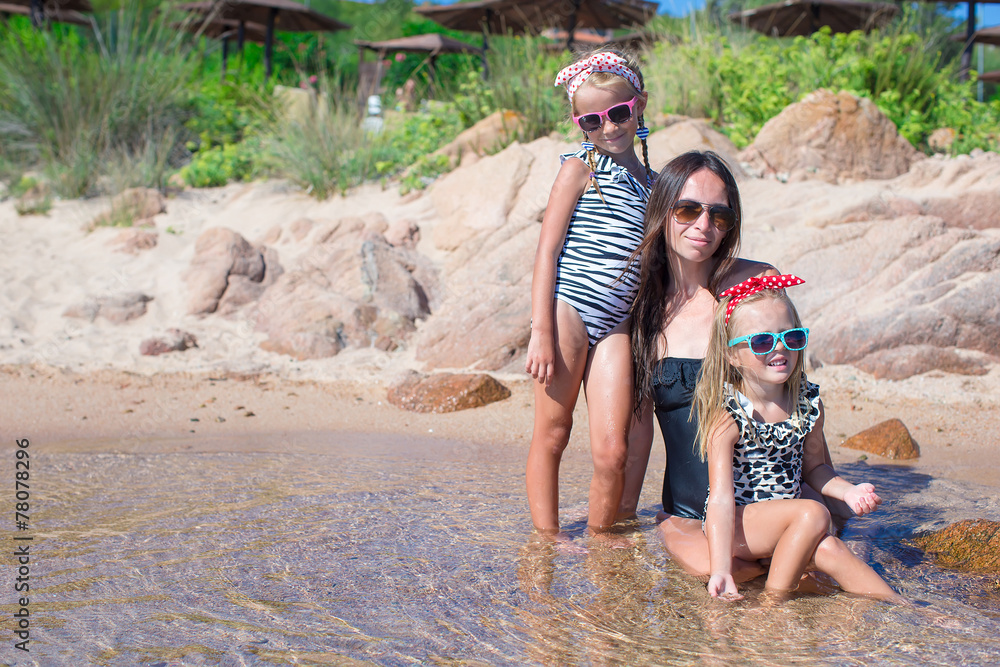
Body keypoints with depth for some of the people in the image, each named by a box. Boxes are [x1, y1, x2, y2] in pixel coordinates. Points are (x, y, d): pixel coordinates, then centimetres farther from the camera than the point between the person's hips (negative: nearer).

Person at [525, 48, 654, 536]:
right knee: (551, 436, 3)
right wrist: (541, 332, -12)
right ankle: (546, 538, 15)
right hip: (568, 310, -4)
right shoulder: (581, 167, 1)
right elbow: (547, 249, -4)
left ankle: (598, 540, 15)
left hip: (617, 326, 4)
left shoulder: (652, 181, 17)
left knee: (611, 452, -4)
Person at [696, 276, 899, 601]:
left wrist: (847, 490, -3)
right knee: (813, 513, -28)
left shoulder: (809, 402, 0)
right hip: (736, 525, -5)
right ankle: (774, 600, -20)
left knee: (828, 549, -25)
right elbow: (721, 499, -24)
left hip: (788, 524, 5)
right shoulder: (727, 416, -18)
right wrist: (721, 570, -34)